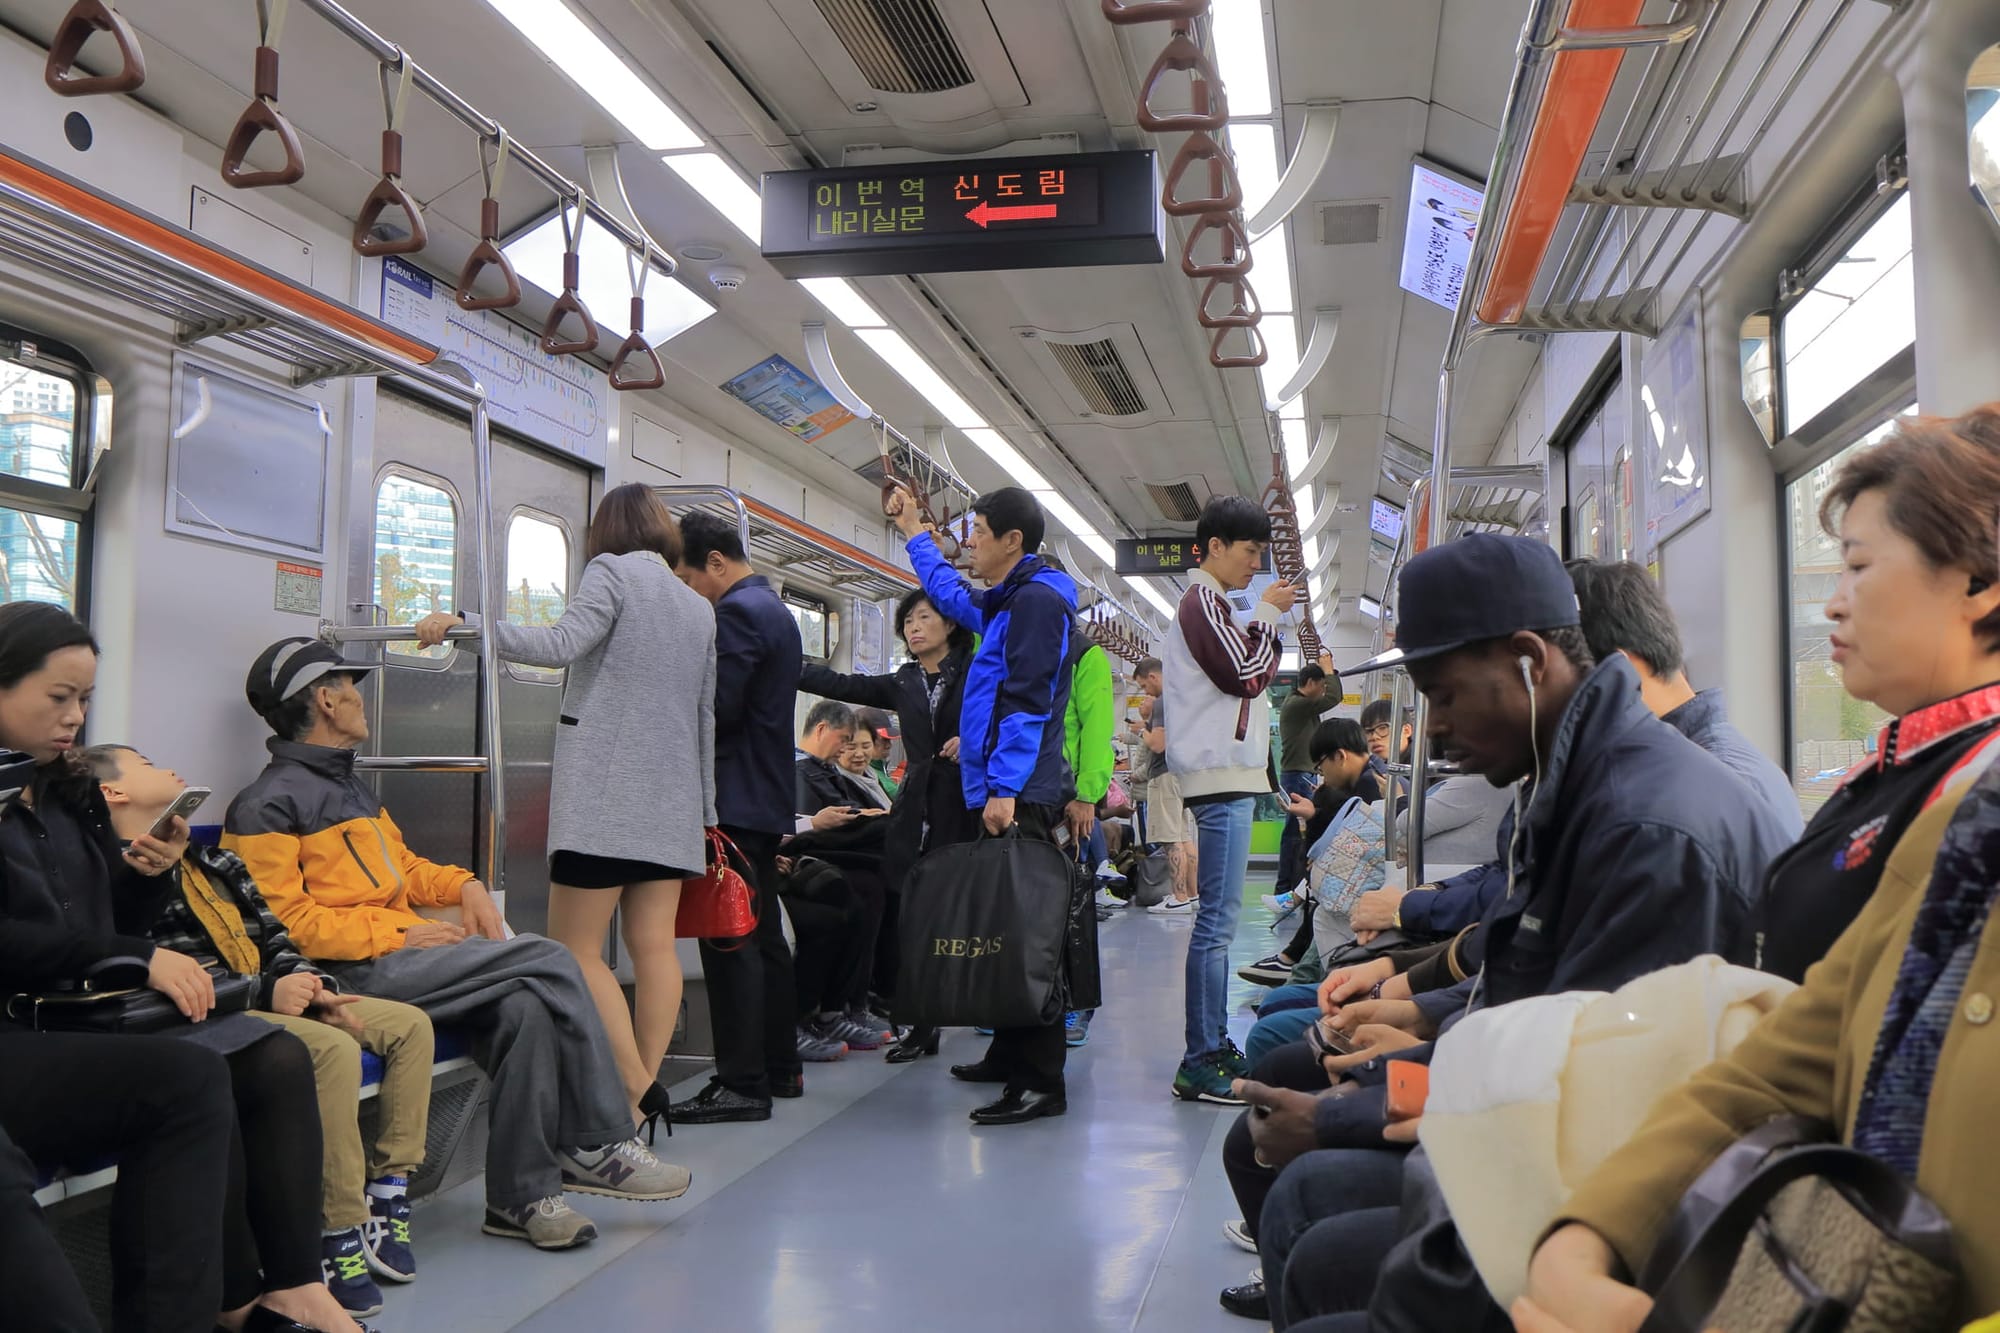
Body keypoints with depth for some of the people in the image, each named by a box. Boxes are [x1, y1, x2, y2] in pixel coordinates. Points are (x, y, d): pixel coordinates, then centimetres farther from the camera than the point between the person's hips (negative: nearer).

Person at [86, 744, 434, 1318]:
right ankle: (342, 1238, -26)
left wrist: (313, 987, -4)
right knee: (333, 1047, -32)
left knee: (410, 1024, -4)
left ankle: (387, 1199, -5)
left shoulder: (214, 863, 22)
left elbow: (274, 937, 16)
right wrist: (264, 992, -21)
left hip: (274, 995, 8)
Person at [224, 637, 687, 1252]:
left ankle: (521, 1195, -16)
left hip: (402, 951, 8)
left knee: (523, 1005, -21)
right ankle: (599, 1147, -10)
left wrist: (463, 885, 6)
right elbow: (281, 920, -12)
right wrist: (396, 935, -17)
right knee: (549, 960, -18)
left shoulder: (352, 785, 24)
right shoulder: (268, 805, -5)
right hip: (354, 976, -8)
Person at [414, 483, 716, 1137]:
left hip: (606, 791, -7)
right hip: (672, 803, 7)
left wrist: (464, 623, -13)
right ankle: (644, 1090, 2)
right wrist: (706, 809, 26)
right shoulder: (700, 608, 19)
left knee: (576, 951, -4)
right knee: (654, 946, 3)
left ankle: (636, 1091, -11)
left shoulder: (612, 571, -1)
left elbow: (561, 643, -19)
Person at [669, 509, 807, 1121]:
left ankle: (742, 1082, -5)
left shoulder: (738, 612, -14)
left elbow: (717, 708, -20)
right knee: (762, 934, 15)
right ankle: (780, 1068, 23)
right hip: (768, 796, 11)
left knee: (728, 939, -8)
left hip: (735, 801, -11)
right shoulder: (774, 608, 19)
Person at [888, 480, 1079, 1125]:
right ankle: (1010, 1056, 24)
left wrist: (1005, 788, -23)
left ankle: (1041, 1083, -9)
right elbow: (951, 595, 43)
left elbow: (1027, 702, -19)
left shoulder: (1036, 599, -10)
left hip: (1019, 796, -10)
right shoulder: (1004, 602, 21)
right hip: (1001, 790, 10)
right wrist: (913, 532, 49)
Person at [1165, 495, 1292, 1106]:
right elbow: (1247, 675, -16)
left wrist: (1268, 622, 11)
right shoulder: (1203, 601, -8)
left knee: (1218, 920, 12)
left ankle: (1214, 1047, 18)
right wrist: (1266, 614, -3)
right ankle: (1199, 1065, -10)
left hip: (1228, 775, 11)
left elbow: (1254, 677, 22)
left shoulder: (1207, 604, 23)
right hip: (1221, 778, -11)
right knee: (1217, 922, -12)